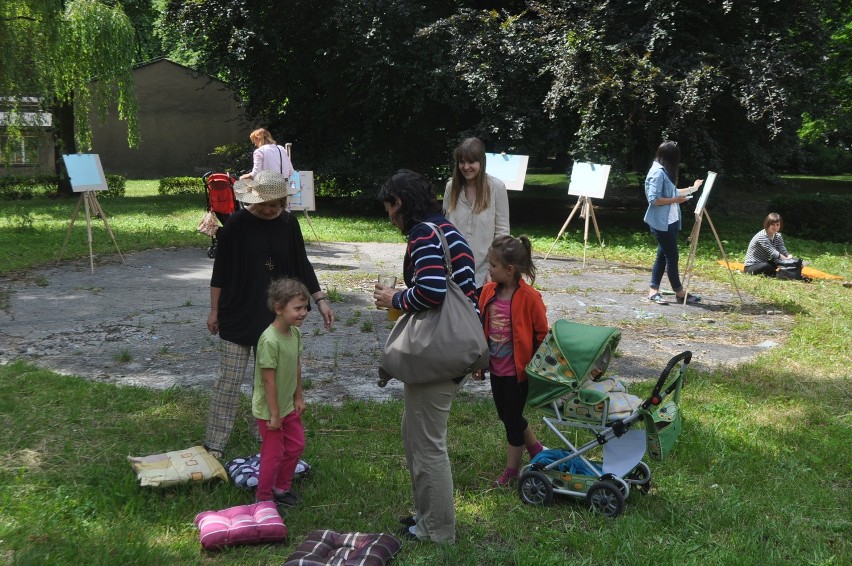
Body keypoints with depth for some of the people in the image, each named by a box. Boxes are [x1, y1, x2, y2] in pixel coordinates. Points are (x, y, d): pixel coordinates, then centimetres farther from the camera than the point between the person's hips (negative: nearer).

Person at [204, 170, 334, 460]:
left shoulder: (288, 223, -1)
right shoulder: (237, 224, -10)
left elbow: (301, 265, 6)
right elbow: (221, 269, -4)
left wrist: (321, 299, 0)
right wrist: (214, 310, -2)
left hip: (275, 316, 3)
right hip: (239, 314, -3)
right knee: (229, 378, -1)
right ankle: (215, 443, 7)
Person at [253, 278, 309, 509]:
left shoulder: (295, 332, -3)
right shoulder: (270, 340, -29)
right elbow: (269, 380, -26)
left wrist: (298, 397, 12)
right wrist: (274, 414, -20)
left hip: (288, 406, 9)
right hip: (269, 409, -9)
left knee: (296, 445, 19)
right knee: (273, 454, 4)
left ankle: (281, 487, 38)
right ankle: (263, 498, 23)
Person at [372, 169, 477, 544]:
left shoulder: (423, 233, -15)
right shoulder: (446, 229, 15)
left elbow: (432, 289, -28)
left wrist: (397, 300, -11)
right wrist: (406, 297, 11)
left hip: (437, 354, -10)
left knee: (428, 442, 3)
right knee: (416, 433, 21)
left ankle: (438, 529, 17)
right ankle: (428, 513, 33)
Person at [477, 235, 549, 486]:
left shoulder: (529, 297, -19)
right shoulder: (489, 291, -2)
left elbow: (542, 333, -11)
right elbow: (481, 325, 8)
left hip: (518, 369, -7)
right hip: (496, 367, 7)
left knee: (513, 418, 5)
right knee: (505, 414, 19)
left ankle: (512, 469, 21)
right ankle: (535, 448, 41)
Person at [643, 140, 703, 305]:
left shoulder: (665, 172, 14)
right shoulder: (658, 173, -17)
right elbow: (654, 199, -22)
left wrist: (692, 188, 24)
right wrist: (676, 200, -17)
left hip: (670, 222, 10)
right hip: (661, 223, -10)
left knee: (663, 255, 10)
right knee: (672, 256, -3)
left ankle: (653, 291, 13)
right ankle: (679, 292, 6)